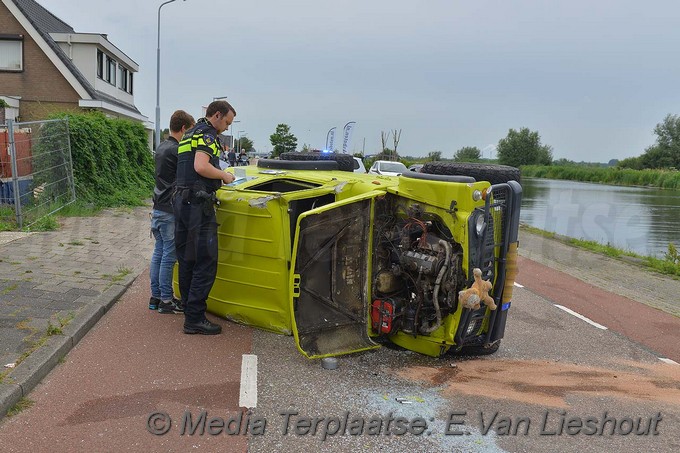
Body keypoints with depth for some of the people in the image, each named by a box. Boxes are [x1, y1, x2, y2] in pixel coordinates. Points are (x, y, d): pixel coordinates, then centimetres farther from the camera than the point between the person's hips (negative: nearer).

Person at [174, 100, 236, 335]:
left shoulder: (189, 135, 22)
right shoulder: (206, 134, -9)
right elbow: (201, 166, -24)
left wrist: (218, 178, 20)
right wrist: (224, 175, -9)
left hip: (182, 201, 10)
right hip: (198, 204, -10)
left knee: (186, 259, 15)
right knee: (206, 262, -8)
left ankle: (189, 306, 26)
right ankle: (195, 318, -7)